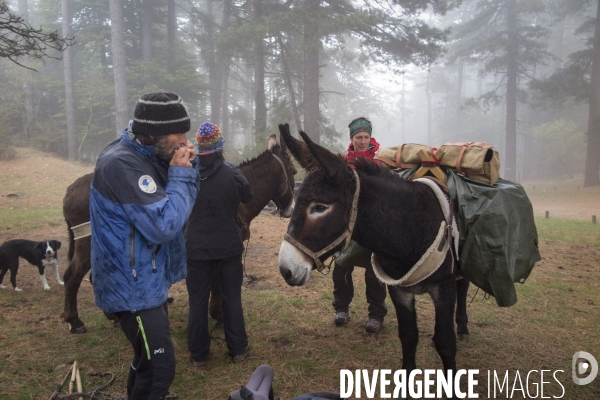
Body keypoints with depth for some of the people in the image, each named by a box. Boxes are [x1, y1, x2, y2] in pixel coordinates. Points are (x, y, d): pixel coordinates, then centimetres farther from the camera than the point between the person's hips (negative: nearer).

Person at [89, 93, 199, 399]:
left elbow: (176, 206, 11)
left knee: (148, 357, 23)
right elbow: (165, 225, -28)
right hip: (133, 285, -10)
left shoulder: (149, 158, 5)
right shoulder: (122, 164, -24)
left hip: (148, 279, 10)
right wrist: (181, 173, -19)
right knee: (159, 368, -5)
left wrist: (185, 170, -6)